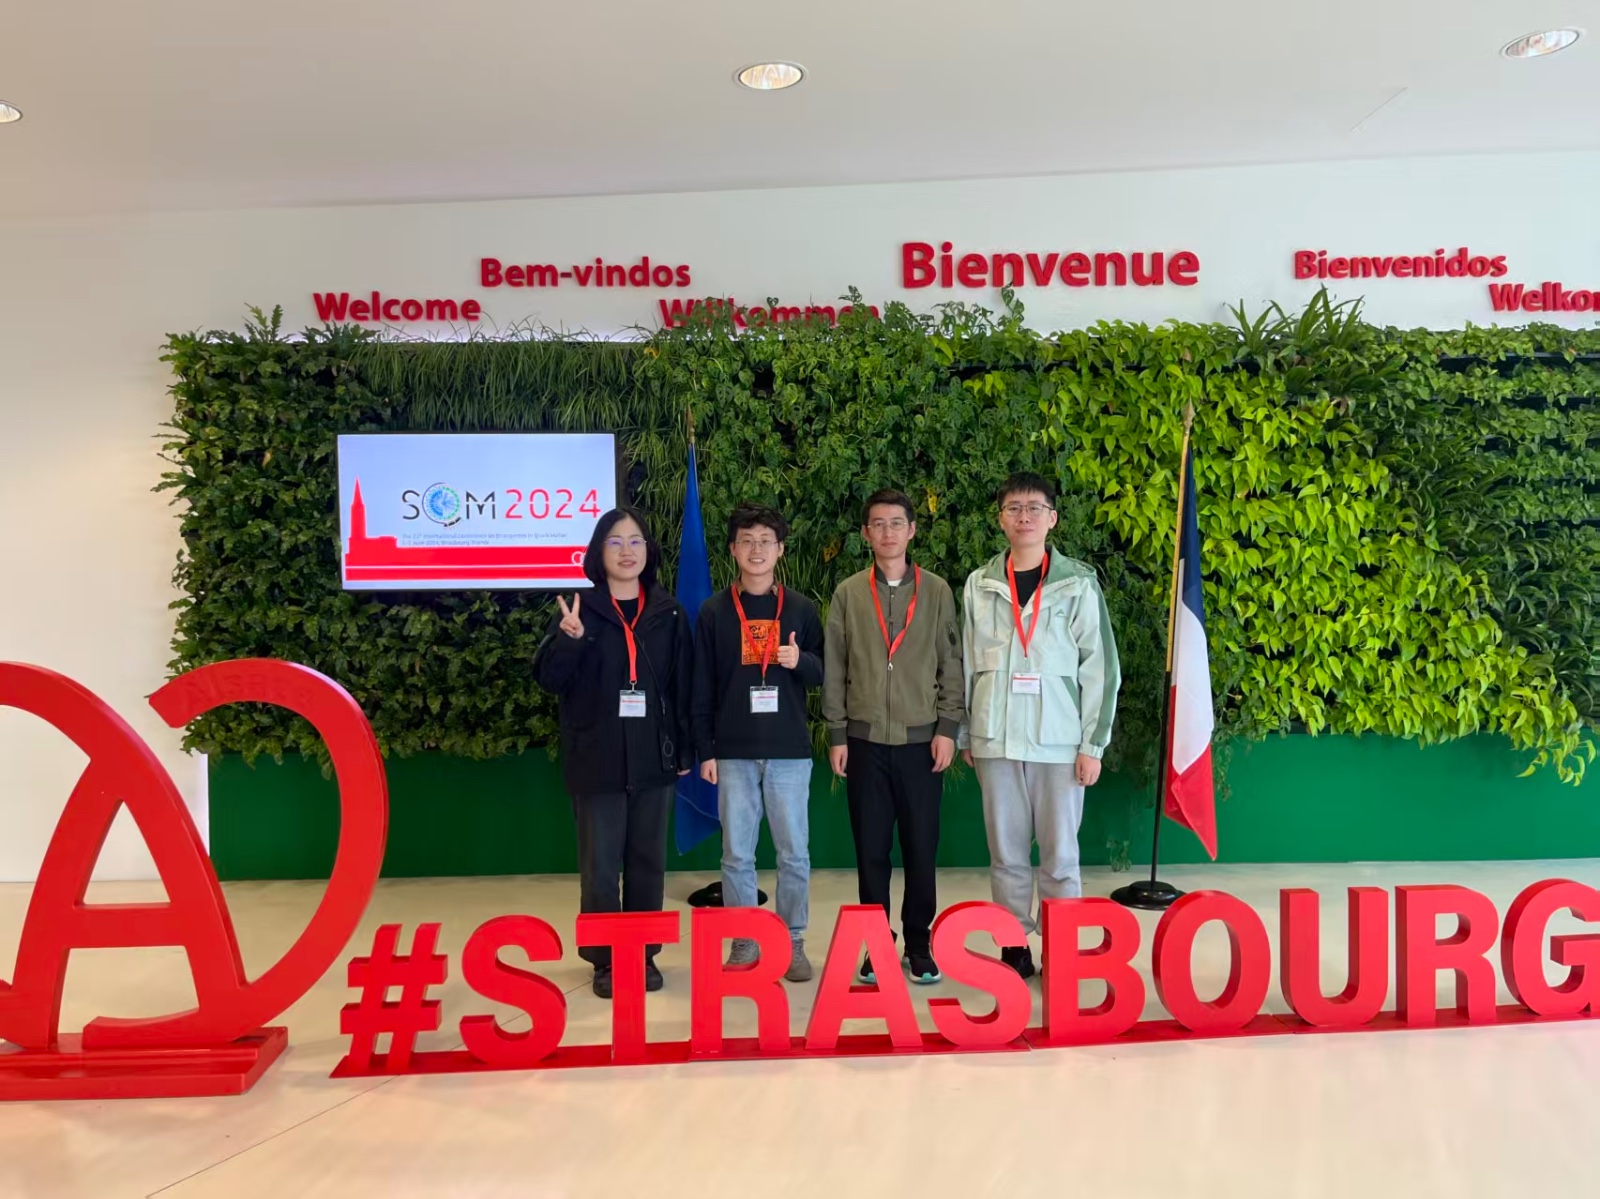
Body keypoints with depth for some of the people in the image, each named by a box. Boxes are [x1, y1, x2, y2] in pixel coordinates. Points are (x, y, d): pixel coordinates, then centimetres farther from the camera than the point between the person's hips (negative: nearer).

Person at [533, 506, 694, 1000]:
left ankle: (644, 954, 25)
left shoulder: (669, 613, 4)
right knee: (600, 866, 4)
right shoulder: (579, 611, -1)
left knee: (648, 862, 11)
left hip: (654, 760, 2)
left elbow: (682, 686, 6)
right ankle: (603, 960, 19)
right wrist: (569, 639, -24)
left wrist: (685, 751, 6)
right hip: (597, 761, -2)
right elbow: (549, 679, -6)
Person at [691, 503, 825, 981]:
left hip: (789, 750, 0)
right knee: (737, 855, 6)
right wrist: (705, 750, -1)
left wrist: (801, 661, -14)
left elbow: (824, 673, 8)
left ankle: (793, 942, 19)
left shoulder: (801, 608, 4)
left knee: (794, 853, 5)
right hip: (734, 752, 0)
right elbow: (702, 687, 3)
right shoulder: (714, 611, 3)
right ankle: (743, 943, 19)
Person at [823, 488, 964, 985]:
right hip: (866, 740, 1)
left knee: (920, 849, 5)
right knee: (871, 849, 6)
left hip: (921, 739, 0)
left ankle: (919, 944, 19)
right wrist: (837, 734, 0)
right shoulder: (848, 594, 4)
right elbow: (833, 670, 4)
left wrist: (947, 728, -4)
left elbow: (951, 665, 3)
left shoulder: (937, 591, 4)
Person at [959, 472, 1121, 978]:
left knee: (1059, 854, 3)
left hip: (1059, 740, -2)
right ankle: (1013, 947, 20)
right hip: (995, 739, 2)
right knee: (1006, 853, 9)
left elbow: (1100, 666, -1)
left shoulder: (1079, 583, 0)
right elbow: (966, 663, 10)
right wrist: (965, 735, 9)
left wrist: (1093, 743, -5)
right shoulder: (979, 584, 7)